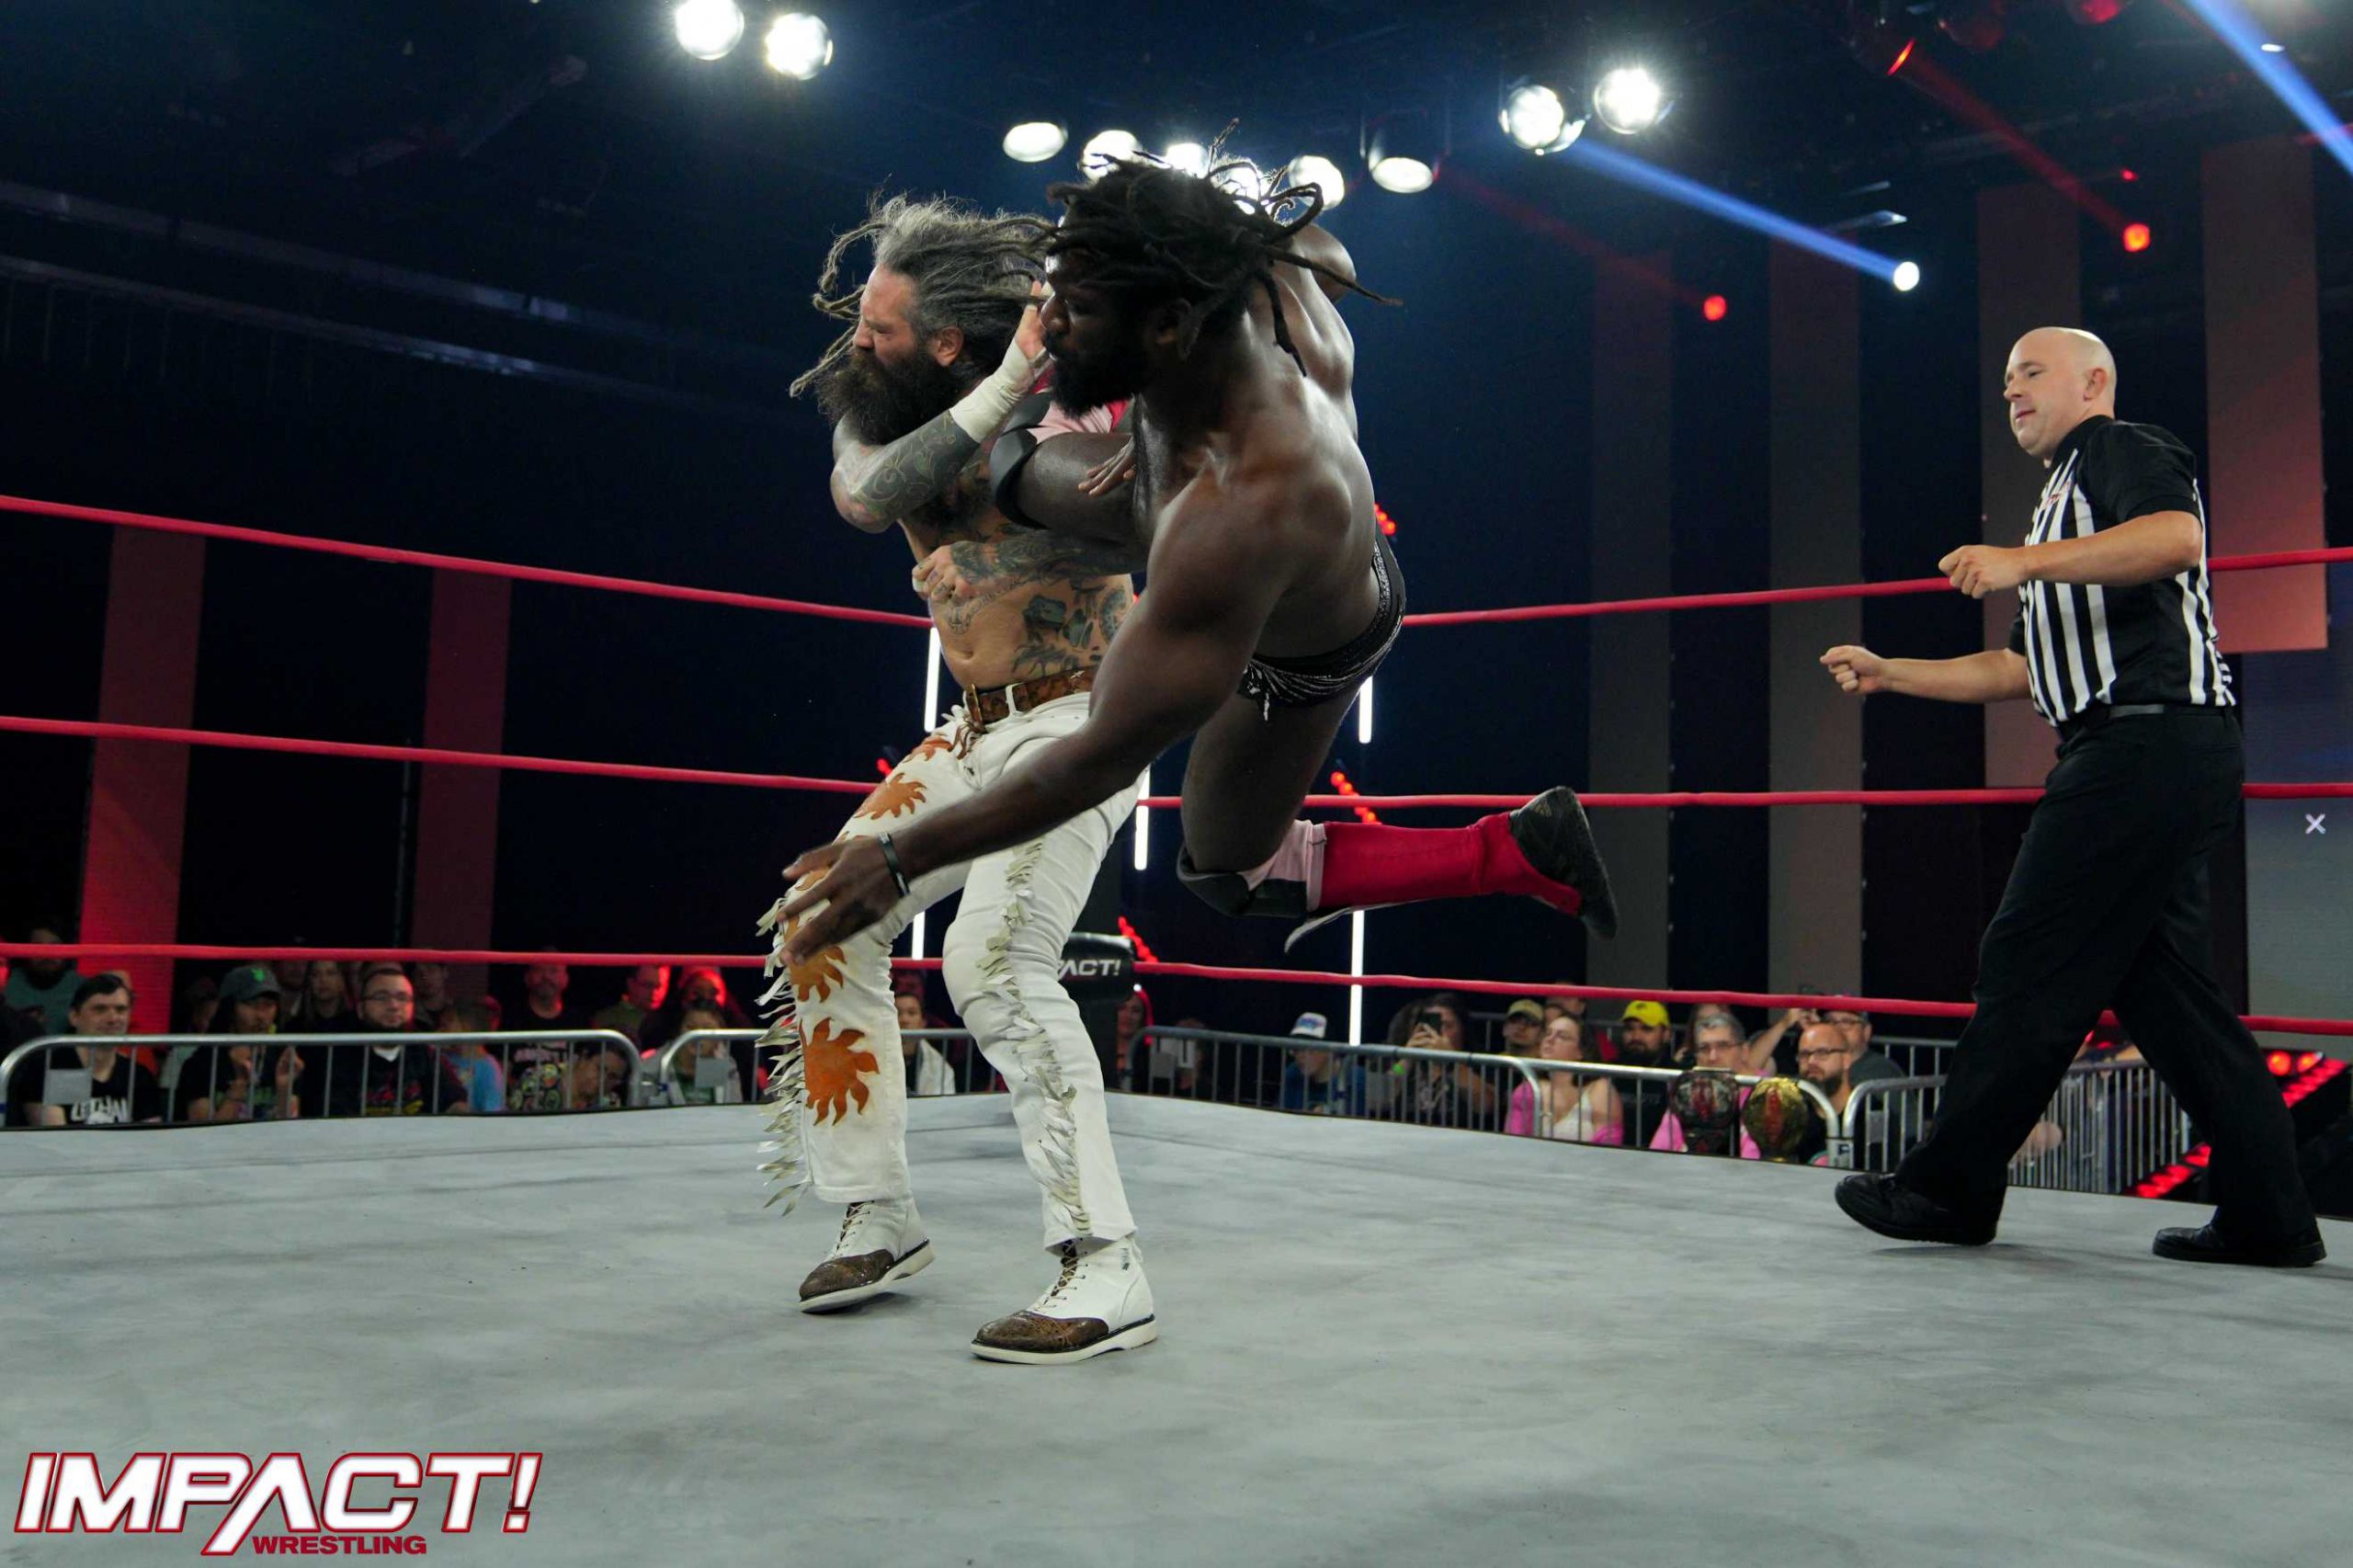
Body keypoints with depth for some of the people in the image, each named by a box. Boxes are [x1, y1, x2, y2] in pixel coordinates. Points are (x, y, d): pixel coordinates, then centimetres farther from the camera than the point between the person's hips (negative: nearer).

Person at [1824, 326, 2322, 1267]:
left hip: (2148, 740, -11)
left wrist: (2025, 561, -26)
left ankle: (1951, 1189, -1)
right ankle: (2268, 1217, 11)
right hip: (2134, 756, 11)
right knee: (2163, 982, 8)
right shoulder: (2064, 500, 30)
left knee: (2029, 966, -8)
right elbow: (2024, 673, 29)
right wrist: (1888, 674, 24)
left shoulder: (2119, 451, 1)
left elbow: (2179, 537, -22)